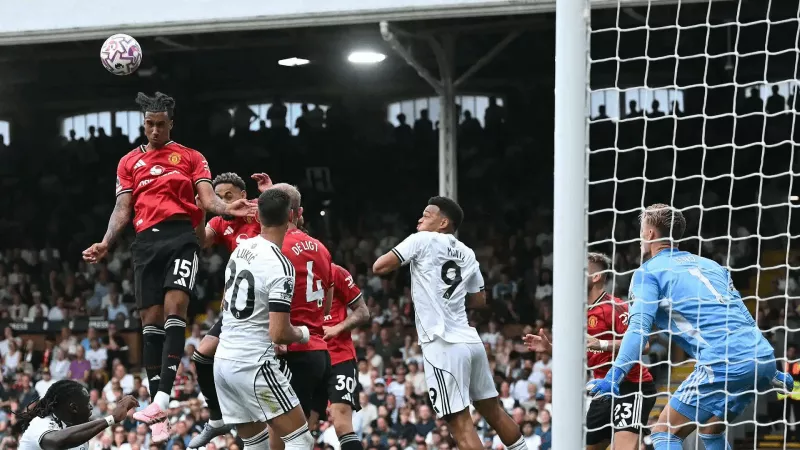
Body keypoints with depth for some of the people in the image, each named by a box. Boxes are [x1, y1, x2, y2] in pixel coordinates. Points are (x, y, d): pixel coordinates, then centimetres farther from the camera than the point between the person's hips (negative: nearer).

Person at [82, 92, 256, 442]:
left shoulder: (190, 157, 12)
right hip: (146, 241, 3)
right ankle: (159, 416, 0)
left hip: (181, 236, -3)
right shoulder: (129, 162, 18)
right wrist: (105, 243, -3)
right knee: (151, 320, -2)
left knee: (174, 310, -20)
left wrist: (228, 208, -20)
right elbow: (122, 209, 13)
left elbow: (207, 199, 2)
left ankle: (162, 399, -29)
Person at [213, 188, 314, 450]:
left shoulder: (241, 248, 8)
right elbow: (279, 333, -20)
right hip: (254, 365, -8)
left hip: (223, 360, 8)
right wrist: (302, 334, 2)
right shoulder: (280, 266, -18)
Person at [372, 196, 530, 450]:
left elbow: (379, 267, -6)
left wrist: (400, 260, 13)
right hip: (470, 340, 7)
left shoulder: (423, 240, -2)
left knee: (460, 422, -8)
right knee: (492, 410, 19)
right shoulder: (467, 254, 17)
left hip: (443, 345, -7)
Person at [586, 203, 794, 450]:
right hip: (763, 356, 7)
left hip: (724, 363, -7)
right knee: (710, 430, 26)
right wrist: (770, 372, 36)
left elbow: (638, 327, -8)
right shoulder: (710, 264, 26)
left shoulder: (648, 272, 7)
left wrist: (613, 377, -15)